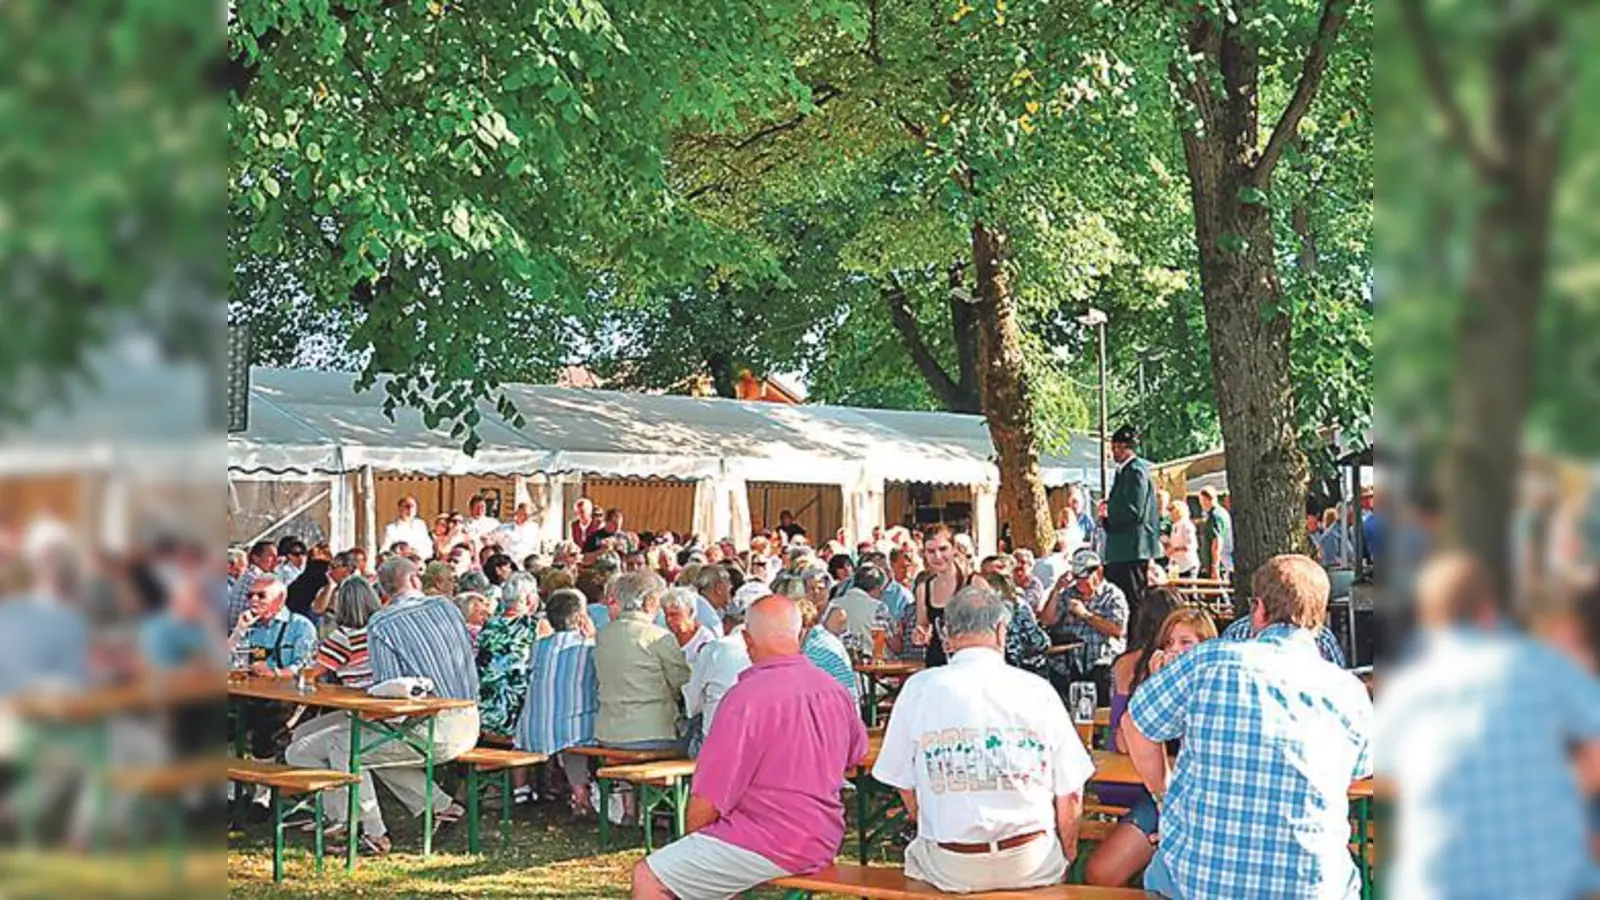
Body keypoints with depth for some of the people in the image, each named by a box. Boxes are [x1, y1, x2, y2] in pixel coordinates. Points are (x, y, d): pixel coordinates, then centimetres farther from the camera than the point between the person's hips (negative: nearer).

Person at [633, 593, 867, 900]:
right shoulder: (835, 692, 3)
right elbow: (856, 754, 24)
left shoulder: (746, 698, -19)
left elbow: (706, 804, -17)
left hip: (774, 846, -9)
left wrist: (692, 838, 3)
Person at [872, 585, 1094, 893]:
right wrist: (1066, 859, 18)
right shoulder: (1038, 691, -2)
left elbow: (906, 789, 4)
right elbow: (1070, 796, 2)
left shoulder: (918, 689, -3)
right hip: (1033, 865, 1)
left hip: (950, 869, 0)